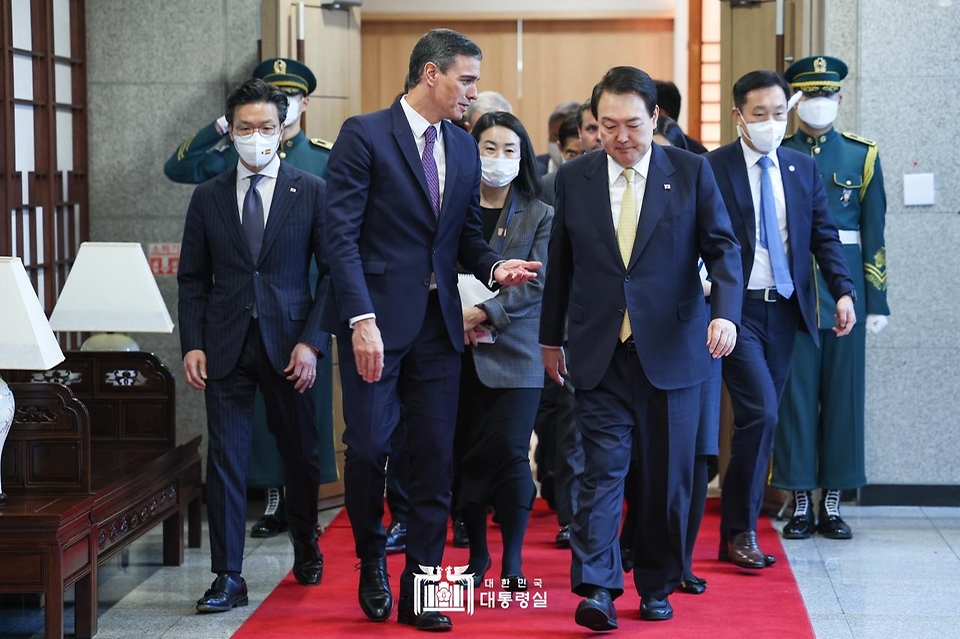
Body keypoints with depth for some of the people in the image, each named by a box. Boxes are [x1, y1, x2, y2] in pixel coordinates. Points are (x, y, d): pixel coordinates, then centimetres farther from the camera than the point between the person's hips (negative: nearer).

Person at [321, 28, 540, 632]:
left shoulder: (464, 147, 12)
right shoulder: (365, 135, -6)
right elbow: (341, 234, -11)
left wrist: (494, 266, -6)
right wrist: (362, 319, -20)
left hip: (439, 321, 5)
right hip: (377, 318, -5)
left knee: (435, 459, 3)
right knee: (368, 448, -4)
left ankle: (419, 590, 11)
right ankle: (372, 563, 22)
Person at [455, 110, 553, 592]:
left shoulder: (540, 216, 4)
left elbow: (536, 284, -6)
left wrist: (484, 313, -16)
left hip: (515, 351, -2)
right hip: (461, 353, 2)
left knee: (508, 452, -10)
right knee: (468, 456, 6)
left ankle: (512, 560, 1)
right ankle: (476, 554, 20)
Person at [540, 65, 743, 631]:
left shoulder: (691, 171, 0)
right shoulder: (574, 178, 5)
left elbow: (723, 247, -2)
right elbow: (561, 263, 13)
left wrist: (725, 312, -19)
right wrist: (551, 337, 17)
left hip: (671, 348, 0)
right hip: (601, 352, 0)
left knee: (667, 475, 7)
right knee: (603, 468, -7)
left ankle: (657, 585, 20)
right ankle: (597, 590, -10)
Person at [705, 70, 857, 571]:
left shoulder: (803, 168, 10)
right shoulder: (710, 168, -5)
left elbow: (824, 235, 9)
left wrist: (843, 291, -3)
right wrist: (704, 283, -21)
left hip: (785, 308, 5)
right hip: (736, 308, -5)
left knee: (760, 418, 8)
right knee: (761, 412, -15)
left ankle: (740, 523, 17)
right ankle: (740, 530, -4)